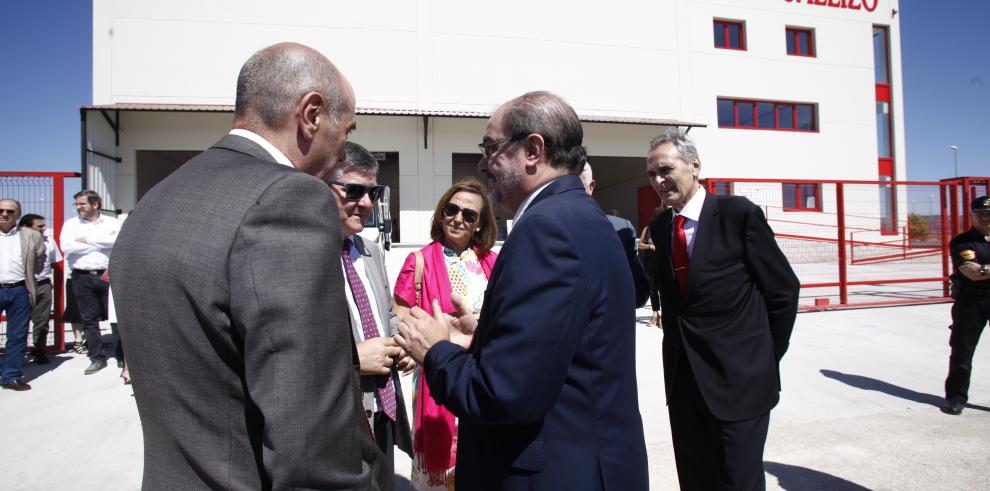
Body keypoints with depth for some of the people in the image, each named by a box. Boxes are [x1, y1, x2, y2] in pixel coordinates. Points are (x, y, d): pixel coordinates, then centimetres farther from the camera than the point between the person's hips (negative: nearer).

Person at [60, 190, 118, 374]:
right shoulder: (71, 224, 8)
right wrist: (102, 243, -7)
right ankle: (97, 357, 14)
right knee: (89, 319, 5)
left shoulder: (111, 222, 5)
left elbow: (117, 241, -15)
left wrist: (87, 239, -10)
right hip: (82, 278, 2)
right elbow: (66, 247, -8)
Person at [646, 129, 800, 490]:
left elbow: (784, 290, -5)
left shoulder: (739, 214, -10)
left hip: (739, 379, -5)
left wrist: (764, 358, 0)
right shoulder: (659, 226, 6)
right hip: (683, 379, 5)